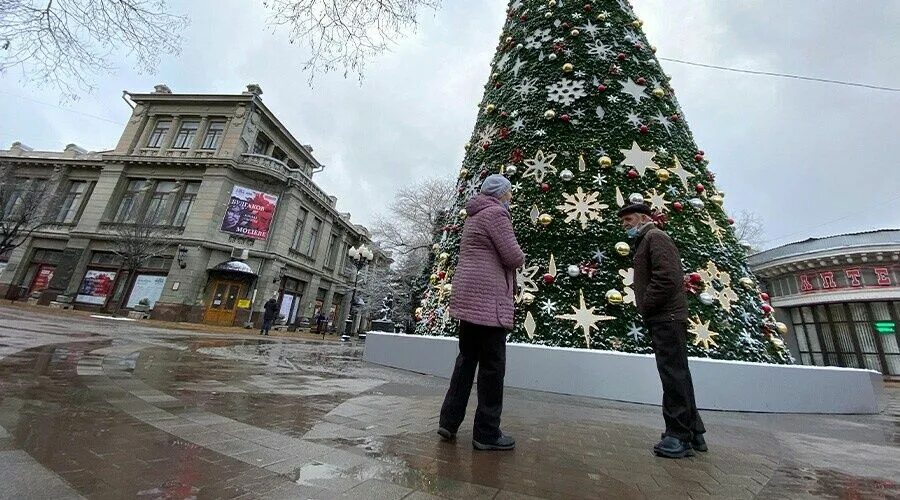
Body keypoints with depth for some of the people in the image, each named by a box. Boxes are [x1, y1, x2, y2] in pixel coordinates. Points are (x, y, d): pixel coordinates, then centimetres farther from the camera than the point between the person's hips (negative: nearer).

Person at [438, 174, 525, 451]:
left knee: (467, 359, 14)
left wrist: (512, 258, 18)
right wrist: (521, 256, 8)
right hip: (488, 298, -9)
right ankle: (487, 433, 10)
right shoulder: (496, 213, -7)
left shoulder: (474, 216, 23)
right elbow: (513, 257, -14)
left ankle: (449, 421, 18)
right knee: (492, 365, -1)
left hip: (468, 297, 10)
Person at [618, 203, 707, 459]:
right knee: (677, 374, 13)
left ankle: (679, 436, 3)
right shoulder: (645, 241, 23)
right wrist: (647, 311, 9)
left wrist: (646, 307, -12)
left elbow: (667, 277, -20)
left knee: (673, 374, -5)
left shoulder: (655, 236, -6)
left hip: (666, 317, -10)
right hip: (665, 317, 10)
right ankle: (693, 431, 23)